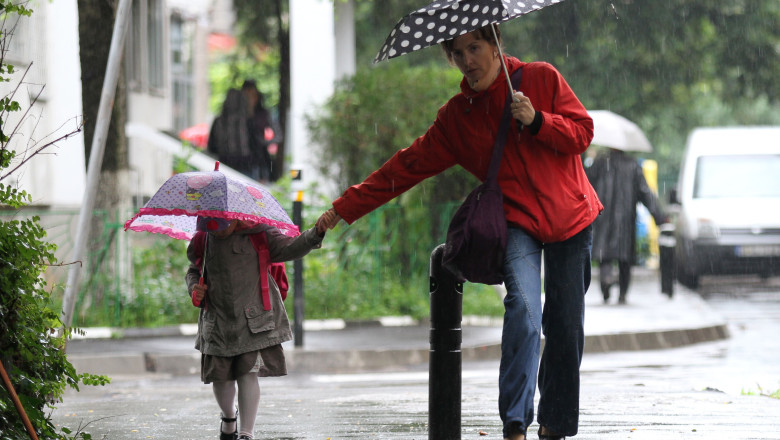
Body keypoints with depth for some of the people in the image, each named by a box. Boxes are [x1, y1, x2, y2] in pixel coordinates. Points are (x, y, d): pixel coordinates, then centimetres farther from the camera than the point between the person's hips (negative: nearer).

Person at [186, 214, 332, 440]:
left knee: (248, 374, -11)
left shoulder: (255, 234, -4)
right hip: (218, 320, 4)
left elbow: (288, 248, -13)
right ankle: (229, 417, 37)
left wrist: (316, 233, -30)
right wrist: (194, 287, 0)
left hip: (254, 319, -4)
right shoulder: (202, 242, 7)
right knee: (220, 376, 6)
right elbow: (194, 270, 22)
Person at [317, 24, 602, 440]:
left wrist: (537, 121, -20)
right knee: (523, 308, -25)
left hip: (571, 218, 0)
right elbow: (407, 166, 5)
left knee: (566, 328, 2)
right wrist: (345, 208, 2)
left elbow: (583, 132, -2)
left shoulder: (541, 78, -1)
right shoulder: (456, 116, 3)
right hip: (517, 222, 0)